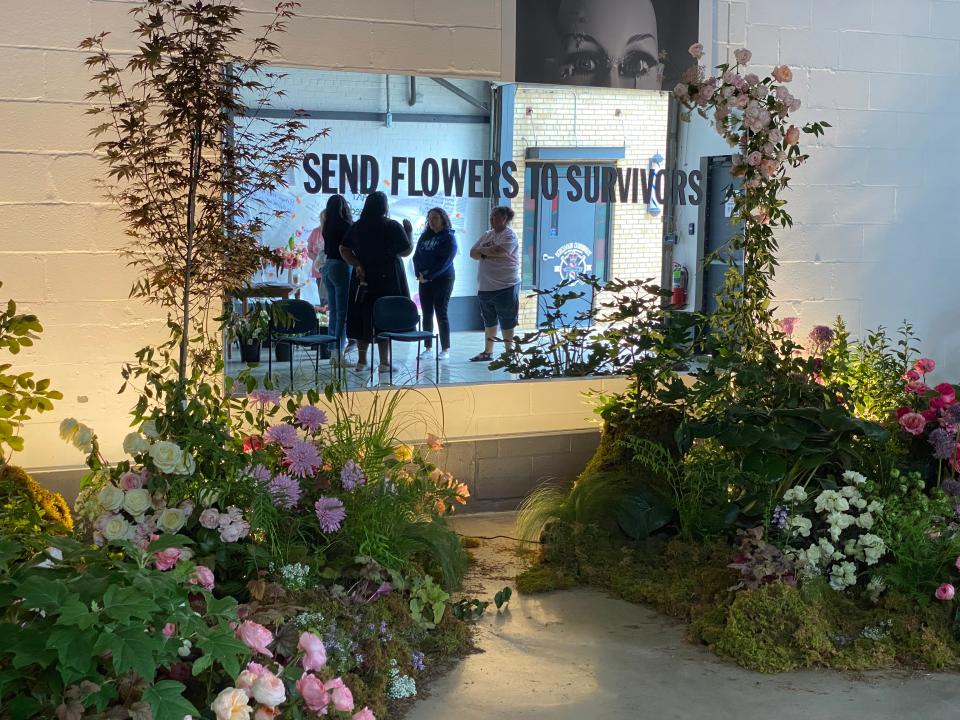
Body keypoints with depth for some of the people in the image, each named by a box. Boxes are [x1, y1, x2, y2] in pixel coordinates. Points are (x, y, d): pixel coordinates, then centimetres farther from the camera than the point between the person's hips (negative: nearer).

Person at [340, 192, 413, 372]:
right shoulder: (393, 227, -9)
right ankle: (384, 361, 0)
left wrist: (357, 265, -4)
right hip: (388, 279, -4)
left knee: (362, 317, 10)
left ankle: (362, 360, 14)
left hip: (364, 278, 4)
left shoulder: (357, 227, 3)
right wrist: (409, 232, 8)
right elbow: (406, 251, -5)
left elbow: (344, 249, 0)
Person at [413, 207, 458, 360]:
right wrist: (419, 274, -7)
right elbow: (416, 256, 10)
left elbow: (445, 261, -14)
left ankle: (445, 349, -1)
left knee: (441, 313, -5)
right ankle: (428, 347, 10)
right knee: (426, 314, 5)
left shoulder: (449, 237, -5)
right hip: (424, 280, 5)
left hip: (442, 280, -5)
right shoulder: (425, 236, 12)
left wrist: (428, 276, -17)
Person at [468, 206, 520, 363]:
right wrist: (486, 254, -10)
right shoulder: (487, 235, 15)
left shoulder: (509, 235, -7)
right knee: (489, 321, 13)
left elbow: (498, 251, -23)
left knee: (506, 322, 2)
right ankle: (487, 352, 20)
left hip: (505, 286, -7)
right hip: (485, 286, 7)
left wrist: (481, 250, -6)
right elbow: (473, 253, 10)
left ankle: (509, 351, 11)